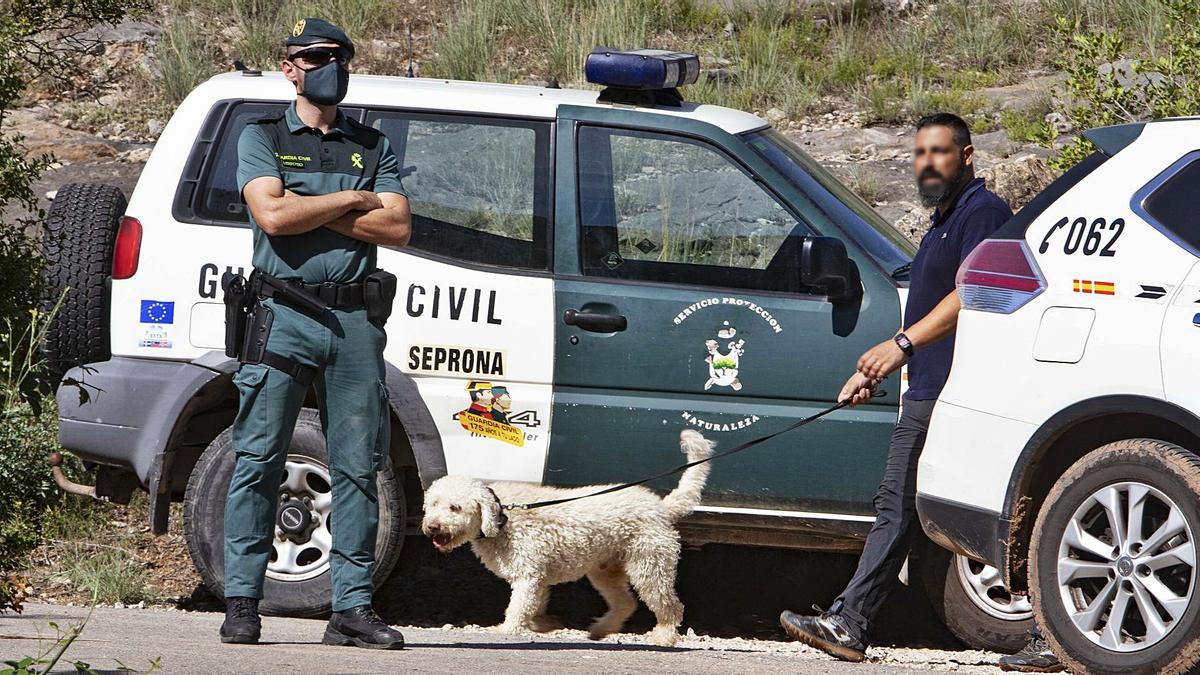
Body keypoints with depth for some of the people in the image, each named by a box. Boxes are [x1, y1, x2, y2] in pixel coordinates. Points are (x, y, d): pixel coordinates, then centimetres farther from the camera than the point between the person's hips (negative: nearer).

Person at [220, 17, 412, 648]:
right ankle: (241, 603, -3)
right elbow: (273, 216, -9)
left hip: (355, 319, 3)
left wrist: (308, 211, -5)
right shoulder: (262, 138, 8)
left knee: (357, 467, 1)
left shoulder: (373, 146, 17)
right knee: (258, 459, -6)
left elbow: (397, 228, 2)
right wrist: (352, 201, -2)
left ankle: (353, 607, 3)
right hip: (284, 316, -3)